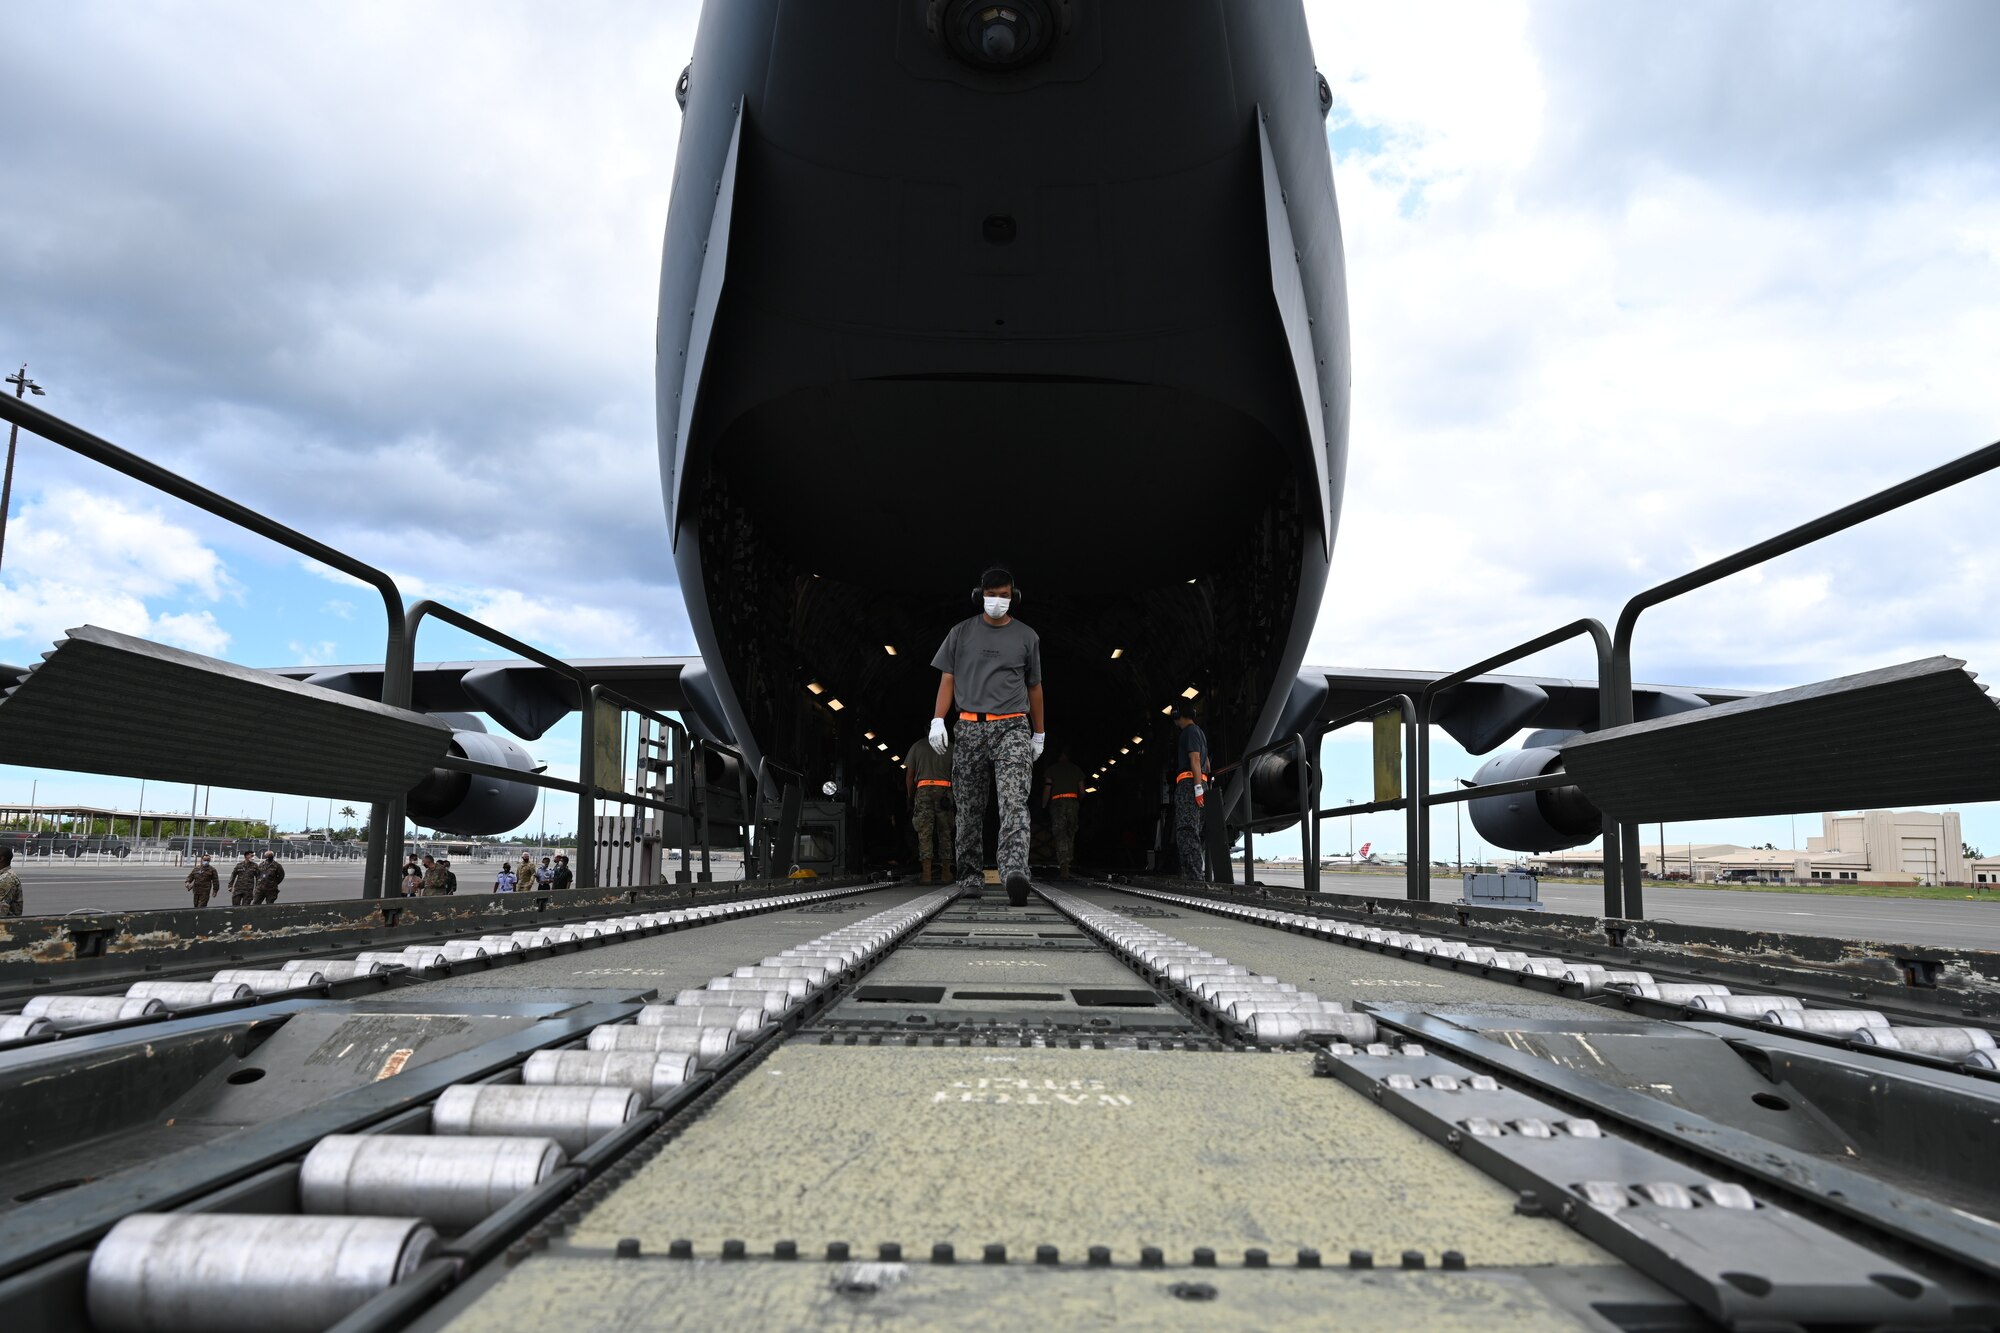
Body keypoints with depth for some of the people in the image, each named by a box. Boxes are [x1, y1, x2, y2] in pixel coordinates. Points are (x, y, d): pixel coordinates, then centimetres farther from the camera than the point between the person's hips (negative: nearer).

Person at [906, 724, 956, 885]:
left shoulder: (917, 747, 12)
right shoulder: (949, 748, 11)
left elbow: (909, 776, 10)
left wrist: (910, 799, 15)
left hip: (923, 790, 0)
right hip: (944, 790, 0)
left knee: (924, 833, -2)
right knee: (944, 832, 7)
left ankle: (927, 873, -9)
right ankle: (946, 872, 7)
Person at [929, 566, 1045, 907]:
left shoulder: (1027, 636, 12)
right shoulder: (961, 632, 11)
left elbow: (1034, 686, 19)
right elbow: (947, 680, 10)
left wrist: (1039, 734, 20)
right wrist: (937, 720, -3)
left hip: (1013, 728, -1)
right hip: (970, 728, 1)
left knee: (1014, 802, -18)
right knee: (969, 809, 5)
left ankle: (1015, 872, -32)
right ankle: (971, 877, 14)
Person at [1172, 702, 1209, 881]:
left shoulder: (1190, 731, -3)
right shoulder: (1200, 732, 27)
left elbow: (1195, 759, -13)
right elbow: (1206, 762, 29)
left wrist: (1198, 786, -20)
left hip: (1189, 784, -10)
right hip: (1196, 784, 10)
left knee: (1186, 831, -16)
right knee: (1192, 832, 10)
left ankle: (1195, 876, -24)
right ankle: (1198, 874, 9)